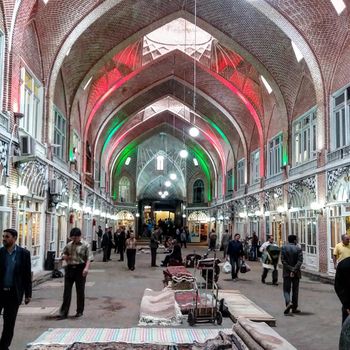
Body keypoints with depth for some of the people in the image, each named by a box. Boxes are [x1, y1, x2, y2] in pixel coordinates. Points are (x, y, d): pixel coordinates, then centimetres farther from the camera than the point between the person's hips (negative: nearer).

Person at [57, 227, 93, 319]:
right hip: (69, 268, 4)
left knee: (80, 291, 6)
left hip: (80, 269, -4)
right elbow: (63, 254, 21)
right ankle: (64, 312, 7)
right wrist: (65, 257, -3)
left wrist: (86, 268, -25)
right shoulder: (69, 245, 11)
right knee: (67, 291, 2)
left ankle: (80, 311, 21)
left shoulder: (85, 245, -3)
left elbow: (89, 258, -10)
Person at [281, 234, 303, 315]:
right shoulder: (298, 249, -2)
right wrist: (294, 270, -16)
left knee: (286, 290, 5)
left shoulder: (284, 248, -2)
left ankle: (288, 303, -20)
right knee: (295, 290, 11)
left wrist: (290, 269, -10)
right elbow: (300, 261, -12)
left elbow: (283, 260, -10)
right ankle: (294, 308, 16)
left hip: (286, 272, -1)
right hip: (296, 273, 1)